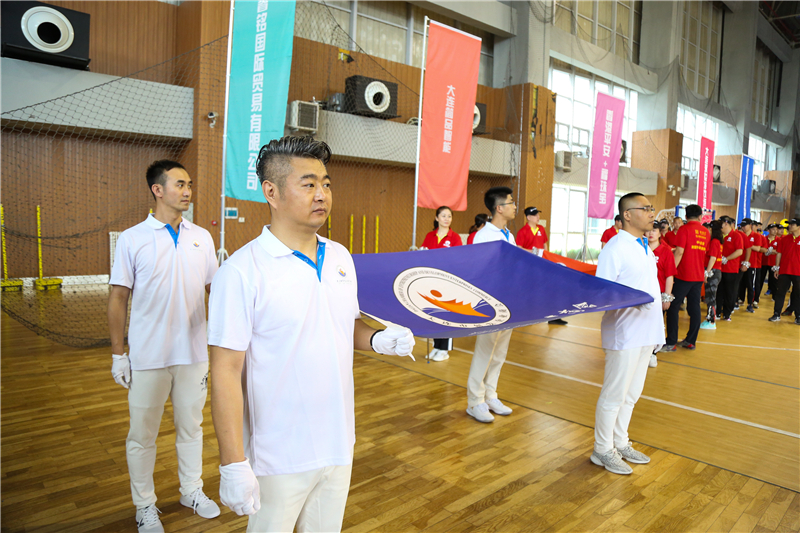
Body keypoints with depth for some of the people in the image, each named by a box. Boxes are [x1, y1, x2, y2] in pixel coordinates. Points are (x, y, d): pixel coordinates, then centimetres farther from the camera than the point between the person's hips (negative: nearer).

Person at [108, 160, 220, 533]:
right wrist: (118, 354, -3)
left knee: (191, 426, 16)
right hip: (148, 357, -2)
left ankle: (192, 491, 36)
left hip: (194, 353, 3)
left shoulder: (202, 237, 2)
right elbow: (118, 298, -3)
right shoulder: (132, 239, -6)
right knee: (142, 434, 11)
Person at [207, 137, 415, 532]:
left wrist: (378, 340, -7)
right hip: (279, 460, -5)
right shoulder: (242, 271, -18)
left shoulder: (341, 257, 2)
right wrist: (233, 465, -17)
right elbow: (226, 372, -17)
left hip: (339, 445, 6)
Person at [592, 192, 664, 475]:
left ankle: (620, 443, 32)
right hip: (625, 334, -9)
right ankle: (603, 450, 16)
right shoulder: (615, 248, -14)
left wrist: (658, 329, 16)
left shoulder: (646, 248, 14)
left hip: (647, 333, 9)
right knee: (614, 395, 1)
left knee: (631, 394, 18)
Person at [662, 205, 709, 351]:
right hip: (699, 275, 6)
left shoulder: (685, 229, -9)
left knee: (673, 307, -2)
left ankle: (671, 343, -4)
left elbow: (679, 252, -15)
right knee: (694, 308, 11)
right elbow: (704, 253, 18)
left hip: (684, 275, -6)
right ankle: (691, 341, 16)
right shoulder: (705, 232, 9)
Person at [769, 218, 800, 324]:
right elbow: (779, 253, 8)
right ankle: (776, 314, 9)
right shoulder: (784, 239, 6)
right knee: (780, 292, 4)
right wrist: (776, 268, 5)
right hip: (784, 271, 2)